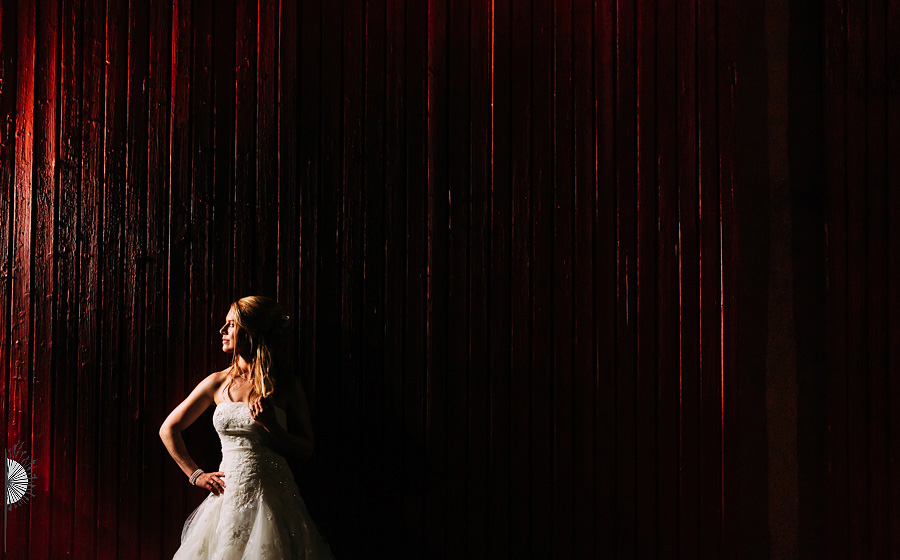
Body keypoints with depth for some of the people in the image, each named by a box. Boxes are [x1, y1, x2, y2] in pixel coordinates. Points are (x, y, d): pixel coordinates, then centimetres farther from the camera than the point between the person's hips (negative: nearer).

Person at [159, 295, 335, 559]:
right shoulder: (218, 383, 6)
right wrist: (196, 475, 9)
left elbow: (306, 450, 2)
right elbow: (168, 429, 14)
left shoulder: (287, 386, 0)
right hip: (229, 495, 2)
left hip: (273, 496, -2)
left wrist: (272, 426, -13)